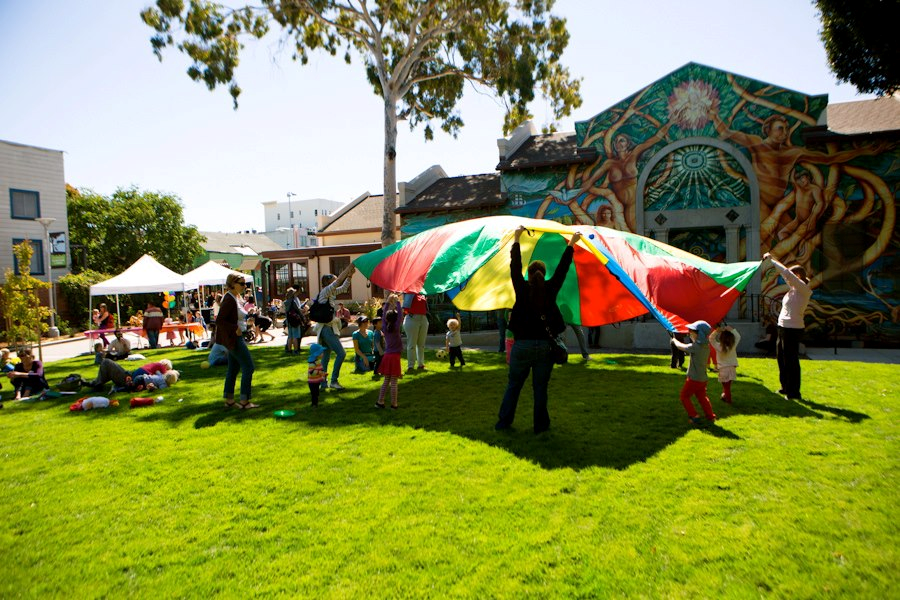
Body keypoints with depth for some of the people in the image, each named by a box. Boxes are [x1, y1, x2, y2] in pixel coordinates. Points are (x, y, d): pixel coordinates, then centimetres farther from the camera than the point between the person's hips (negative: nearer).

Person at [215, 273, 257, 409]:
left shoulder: (235, 297, 12)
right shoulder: (229, 300, -18)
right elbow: (219, 320, -23)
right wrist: (235, 329, -24)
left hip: (235, 338, 10)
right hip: (233, 338, -10)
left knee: (233, 368, 14)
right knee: (248, 367, -6)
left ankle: (229, 400, 22)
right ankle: (244, 401, -1)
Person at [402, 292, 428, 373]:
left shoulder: (422, 294, 18)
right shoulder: (408, 293, 5)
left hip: (424, 319, 6)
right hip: (412, 318, -6)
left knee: (421, 344, 10)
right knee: (411, 344, -5)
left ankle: (420, 364, 18)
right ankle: (410, 366, -3)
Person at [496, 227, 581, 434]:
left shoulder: (522, 289, -4)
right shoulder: (550, 289, -3)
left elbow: (514, 267, 5)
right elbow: (562, 269, 6)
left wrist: (517, 240, 13)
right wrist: (571, 245, 16)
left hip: (521, 346, 0)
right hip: (544, 346, 0)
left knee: (513, 386, 11)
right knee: (540, 388, 9)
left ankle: (503, 422, 16)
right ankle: (540, 425, 15)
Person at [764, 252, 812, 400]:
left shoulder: (803, 289, -12)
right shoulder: (794, 289, 11)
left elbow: (786, 273, -22)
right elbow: (786, 275, 22)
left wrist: (771, 260, -14)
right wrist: (772, 259, 14)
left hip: (792, 329, -10)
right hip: (783, 327, 10)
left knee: (791, 360, -3)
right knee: (781, 358, 18)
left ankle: (794, 393, 6)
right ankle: (786, 388, 31)